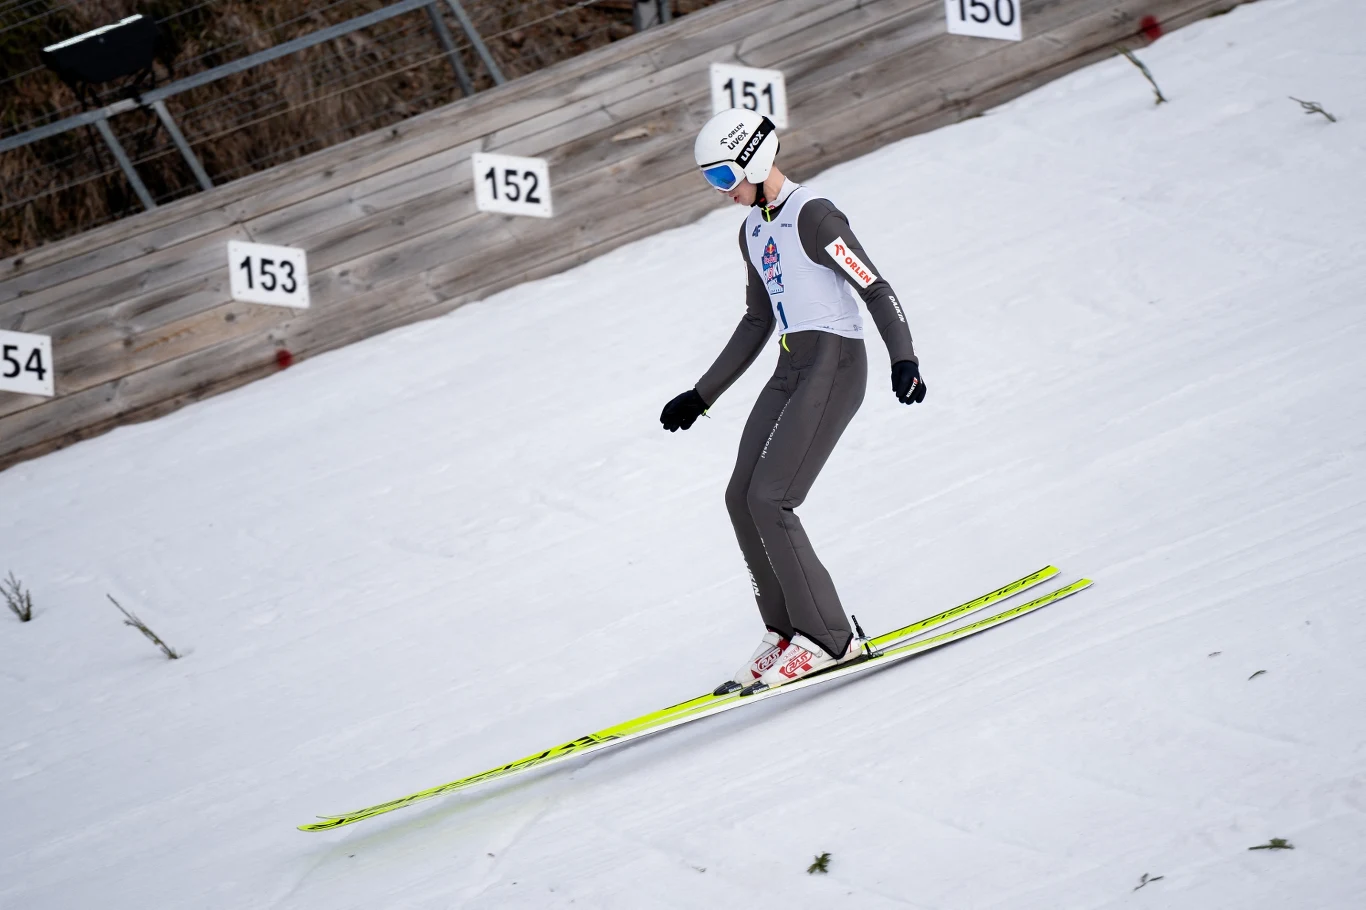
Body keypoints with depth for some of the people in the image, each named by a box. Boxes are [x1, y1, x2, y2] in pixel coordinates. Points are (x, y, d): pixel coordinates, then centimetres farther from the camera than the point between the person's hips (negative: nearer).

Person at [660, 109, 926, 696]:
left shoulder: (812, 216, -12)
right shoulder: (753, 232, 15)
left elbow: (876, 290, -17)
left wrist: (904, 360, -31)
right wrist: (701, 396, 26)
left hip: (834, 366, -9)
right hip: (791, 371, 9)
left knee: (768, 500, -15)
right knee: (741, 498, 1)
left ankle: (827, 637, -8)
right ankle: (786, 634, 8)